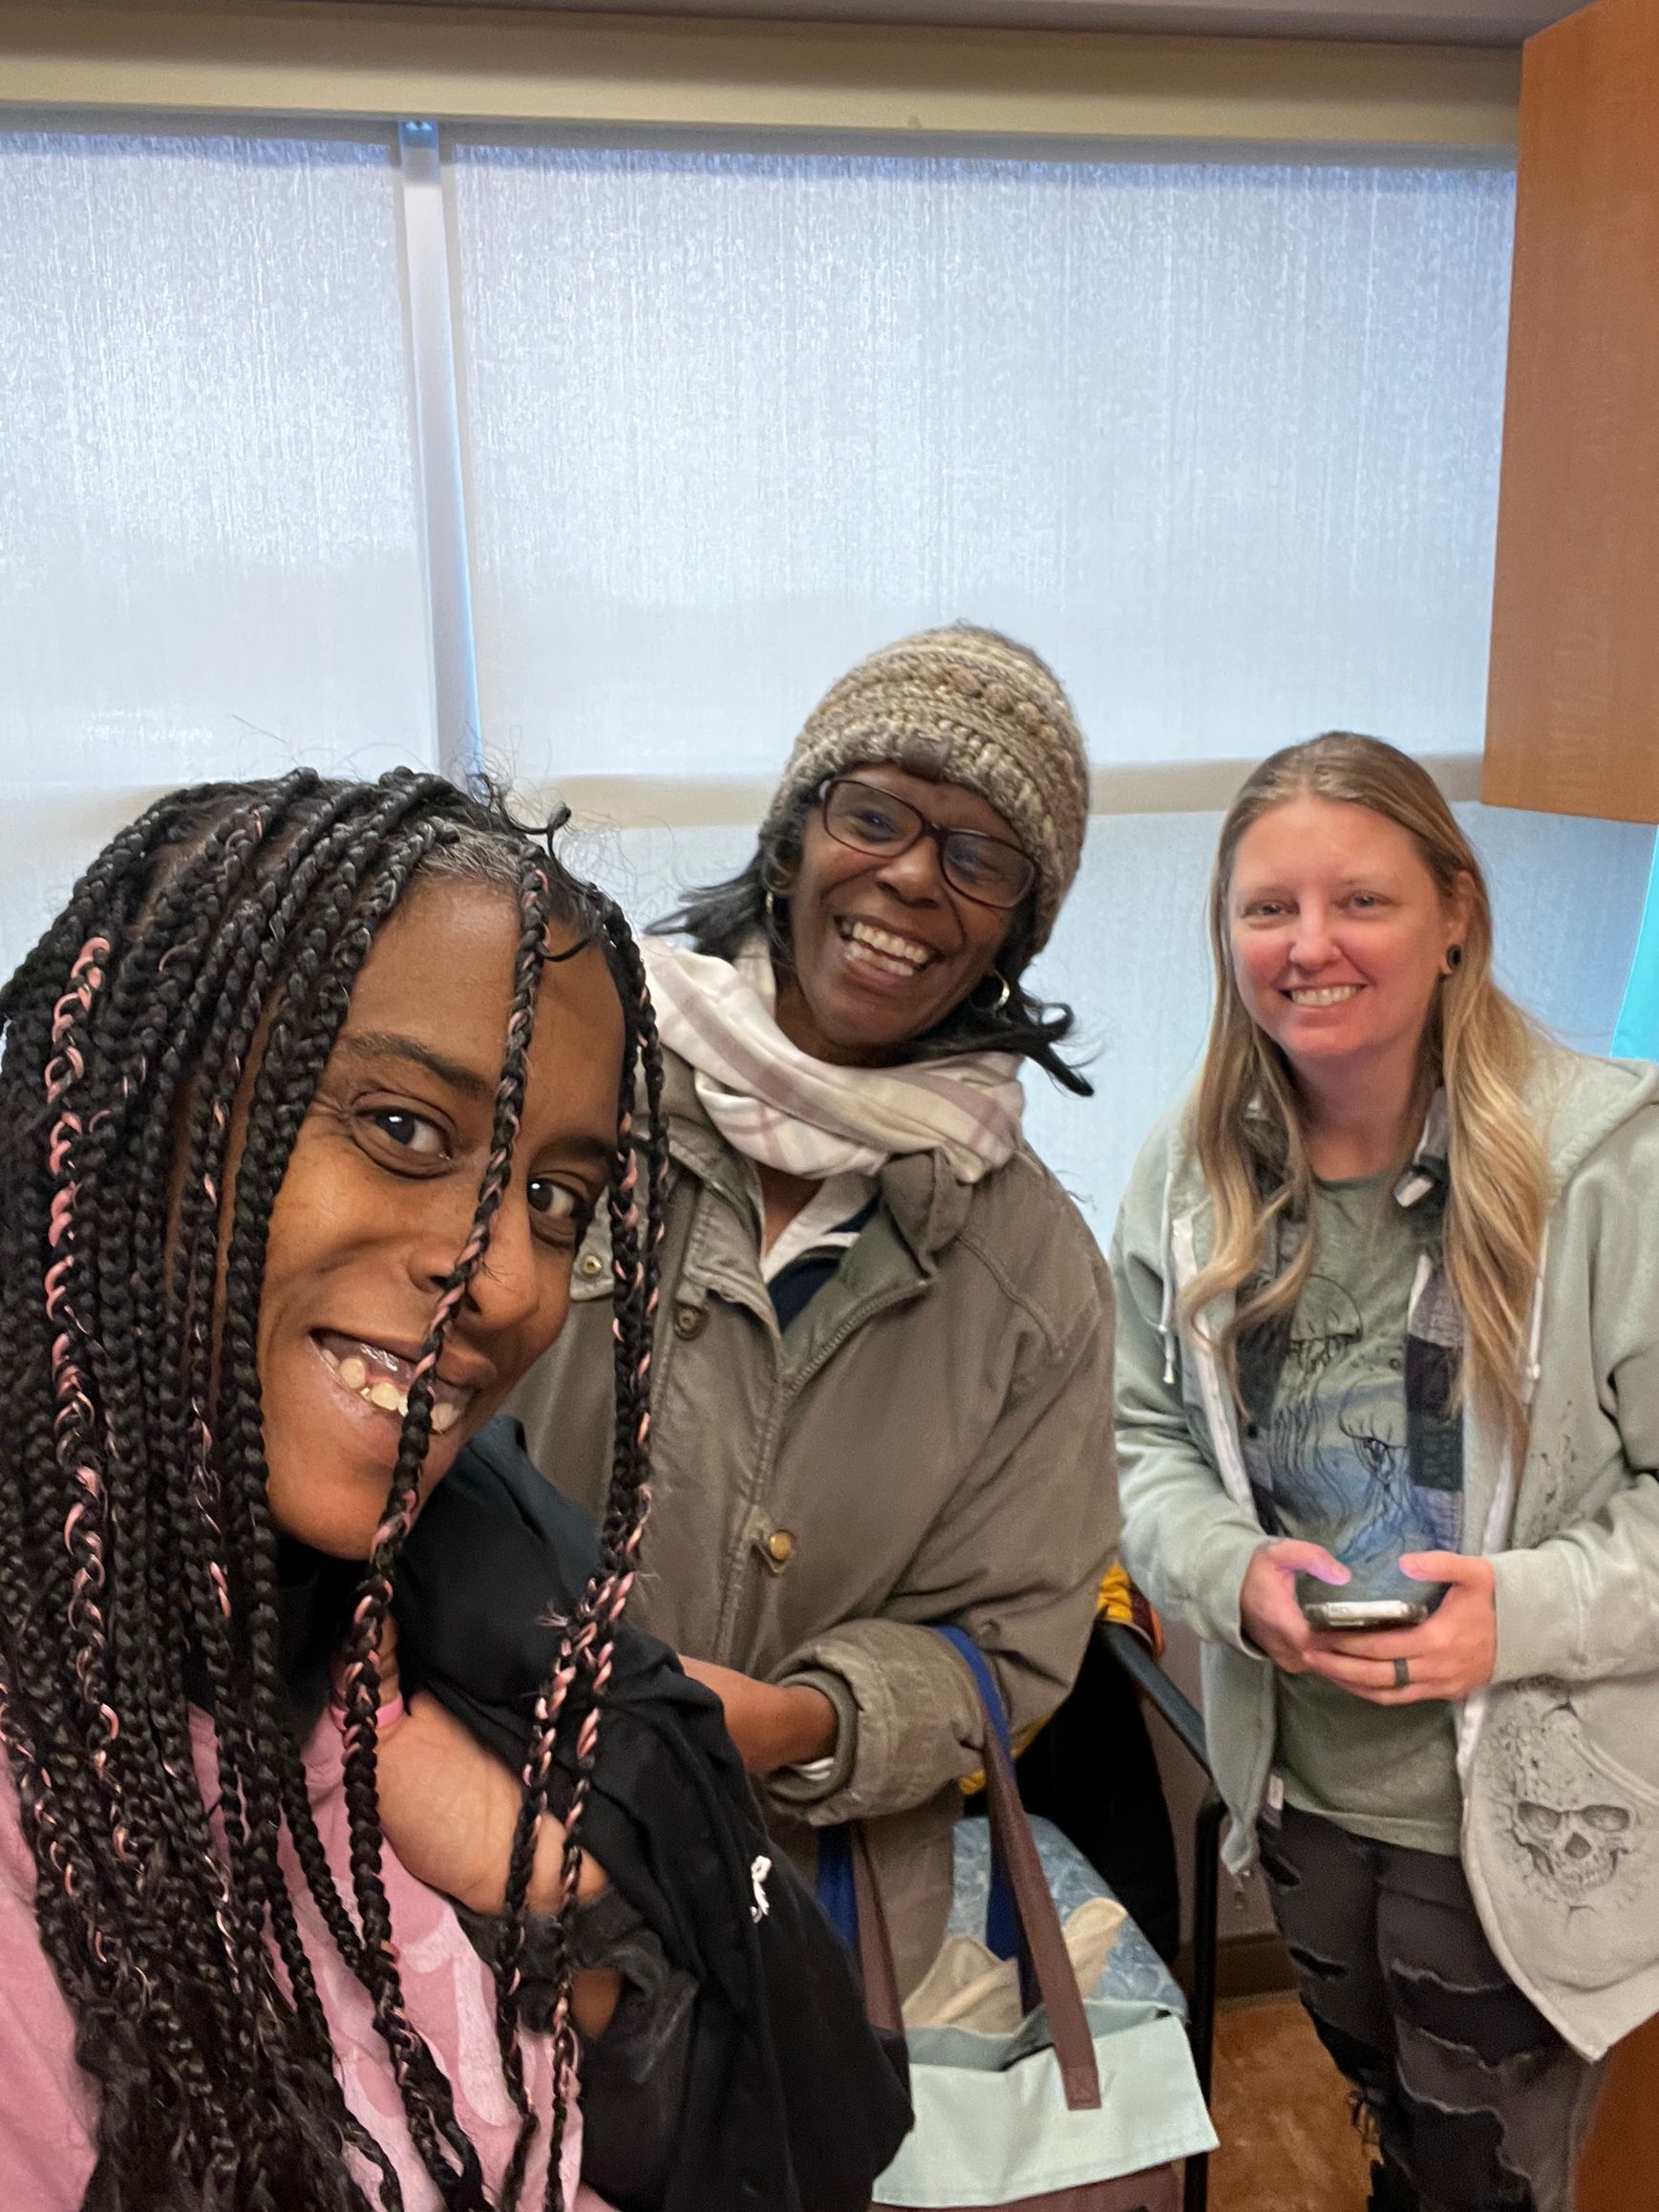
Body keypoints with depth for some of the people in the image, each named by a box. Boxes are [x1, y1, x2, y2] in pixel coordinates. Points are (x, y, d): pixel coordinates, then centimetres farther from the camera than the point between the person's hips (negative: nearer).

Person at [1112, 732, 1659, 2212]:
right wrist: (1230, 1573, -16)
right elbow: (1142, 1432, 1)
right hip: (1297, 1784, 4)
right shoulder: (1193, 1172, -5)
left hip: (1523, 1816, -4)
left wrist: (1526, 1611, -28)